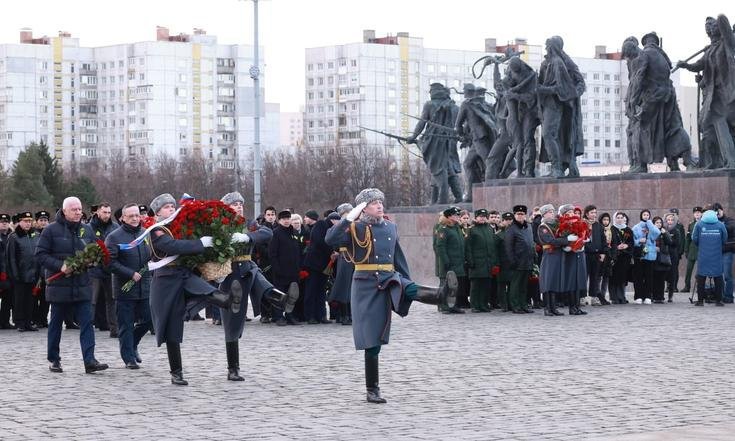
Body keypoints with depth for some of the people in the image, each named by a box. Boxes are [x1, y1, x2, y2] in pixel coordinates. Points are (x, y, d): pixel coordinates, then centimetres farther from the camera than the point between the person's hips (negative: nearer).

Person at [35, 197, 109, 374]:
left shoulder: (86, 230, 8)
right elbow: (40, 255, -7)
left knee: (86, 323, -7)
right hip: (59, 285, -3)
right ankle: (53, 359, 21)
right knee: (56, 324, 9)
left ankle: (89, 361, -11)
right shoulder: (51, 230, -5)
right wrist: (60, 266, -19)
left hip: (82, 285, 3)